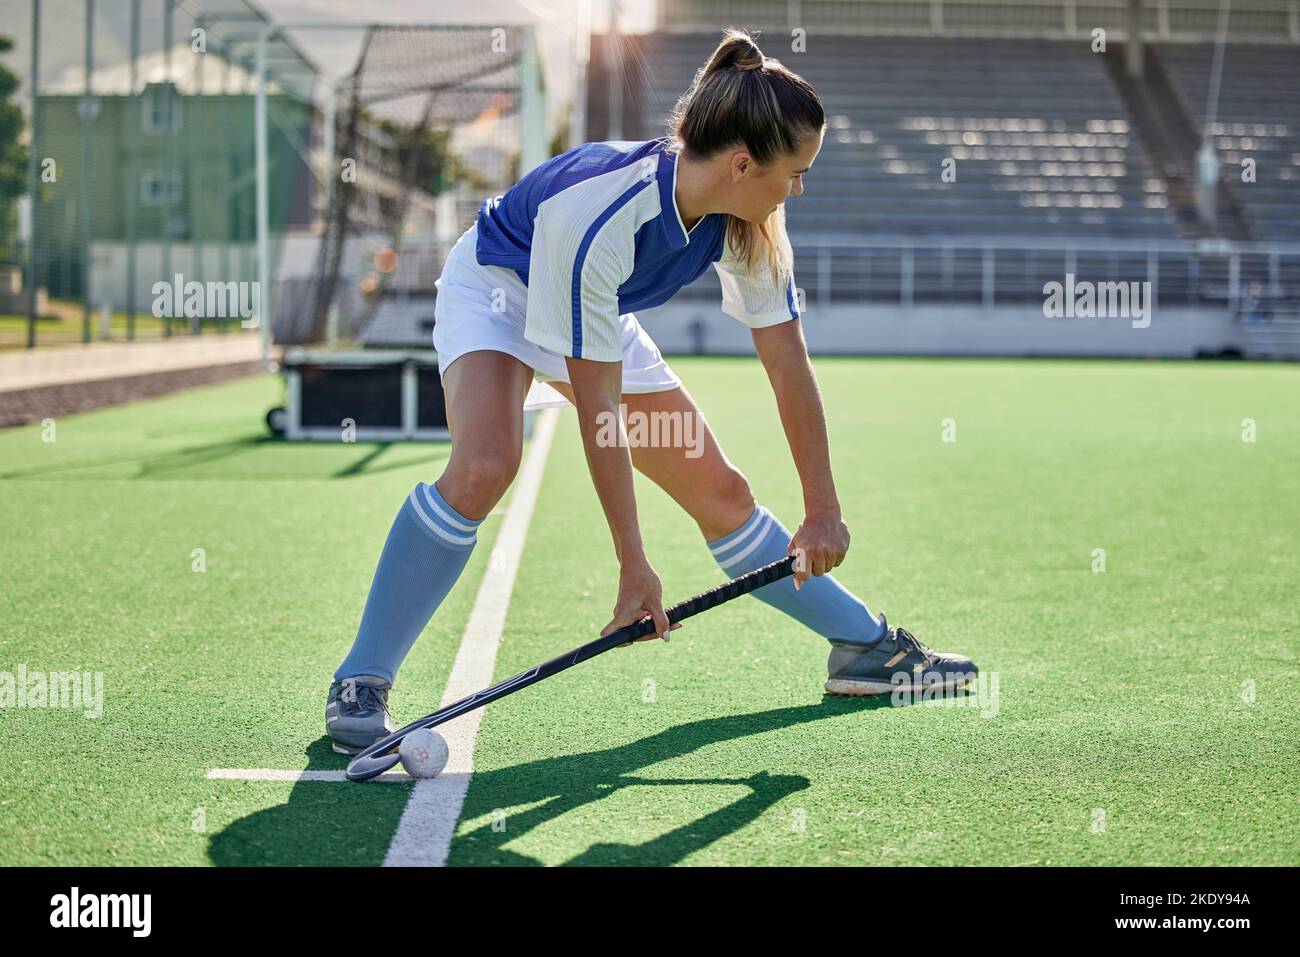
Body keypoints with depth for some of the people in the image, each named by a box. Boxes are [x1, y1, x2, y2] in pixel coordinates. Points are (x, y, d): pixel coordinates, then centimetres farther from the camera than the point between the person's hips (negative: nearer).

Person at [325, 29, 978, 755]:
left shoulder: (752, 222, -21)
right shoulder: (594, 215, -40)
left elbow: (789, 366, -10)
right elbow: (599, 409, -35)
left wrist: (823, 511, -7)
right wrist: (634, 565, -31)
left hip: (597, 315, 6)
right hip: (496, 288, -6)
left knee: (721, 493, 4)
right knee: (485, 467, -33)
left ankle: (867, 646, 21)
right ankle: (361, 683, -21)